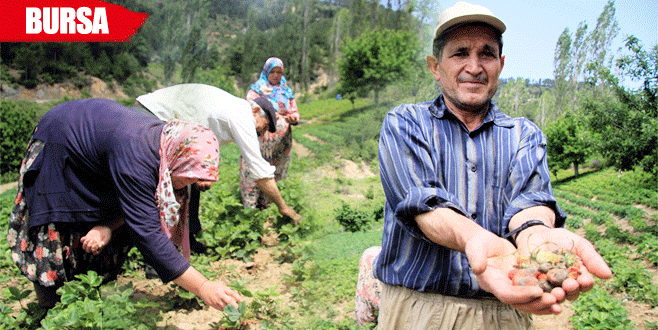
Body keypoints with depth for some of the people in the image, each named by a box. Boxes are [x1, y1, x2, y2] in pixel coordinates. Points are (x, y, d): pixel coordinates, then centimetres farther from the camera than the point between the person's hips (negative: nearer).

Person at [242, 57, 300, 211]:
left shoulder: (287, 91, 19)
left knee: (273, 170, 3)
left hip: (281, 139, 4)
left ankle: (264, 201, 13)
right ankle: (250, 202, -8)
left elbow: (295, 112, 15)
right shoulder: (257, 88, 7)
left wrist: (293, 118, -10)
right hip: (260, 135, -4)